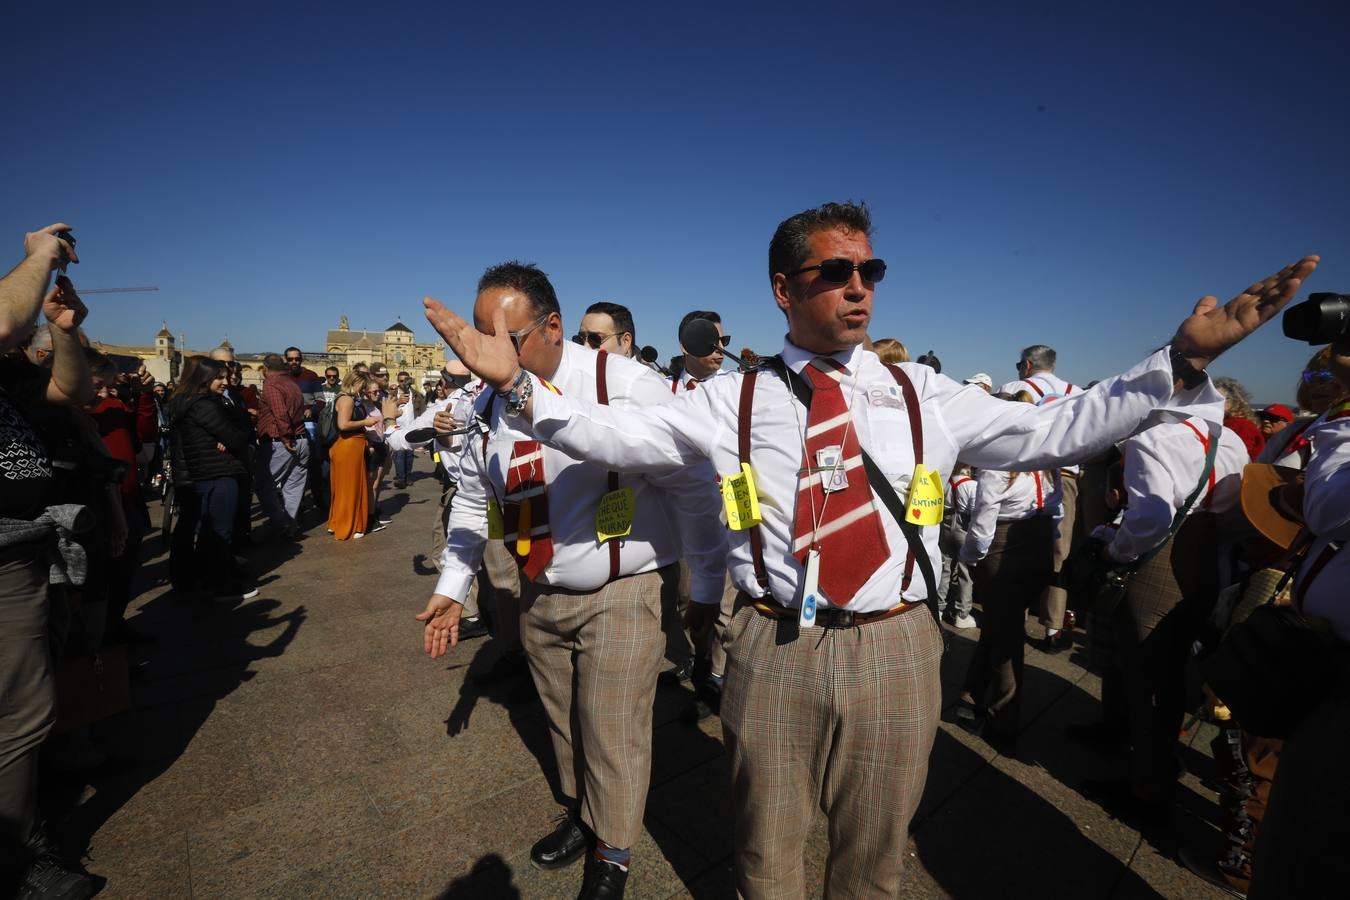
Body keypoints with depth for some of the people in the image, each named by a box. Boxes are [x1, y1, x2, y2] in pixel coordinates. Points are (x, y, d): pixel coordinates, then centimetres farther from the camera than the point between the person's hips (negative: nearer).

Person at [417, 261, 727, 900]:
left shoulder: (626, 385, -21)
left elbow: (695, 489, -16)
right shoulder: (490, 403, 0)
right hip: (540, 595, 6)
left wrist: (706, 590, -9)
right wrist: (451, 587, 10)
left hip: (622, 596, -5)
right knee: (564, 724, 22)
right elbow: (473, 499, 13)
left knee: (613, 738, 7)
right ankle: (579, 815, 52)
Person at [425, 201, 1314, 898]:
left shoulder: (922, 393, 3)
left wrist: (1181, 363, -5)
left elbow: (1049, 430, 3)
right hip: (774, 648, -1)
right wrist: (519, 383, -19)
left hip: (894, 651, 2)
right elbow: (618, 433, -8)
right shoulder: (733, 398, -2)